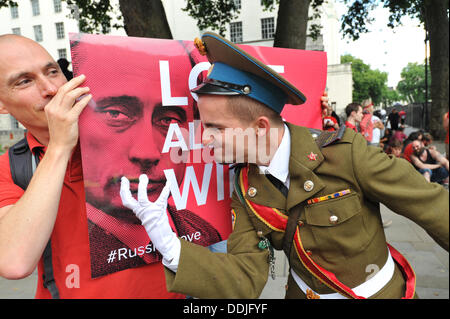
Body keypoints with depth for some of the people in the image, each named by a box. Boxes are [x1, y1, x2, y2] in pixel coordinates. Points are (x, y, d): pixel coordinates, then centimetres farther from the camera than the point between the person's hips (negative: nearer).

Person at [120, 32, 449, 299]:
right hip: (305, 292, 3)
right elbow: (245, 278, -17)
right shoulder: (246, 187, -14)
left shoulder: (345, 152, -27)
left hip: (379, 291, -2)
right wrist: (170, 246, -31)